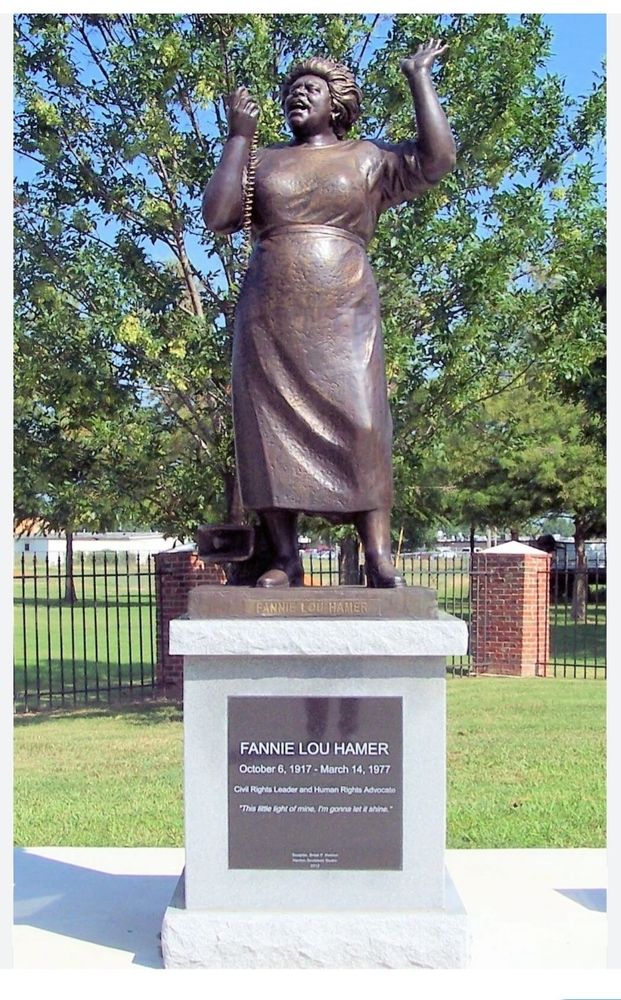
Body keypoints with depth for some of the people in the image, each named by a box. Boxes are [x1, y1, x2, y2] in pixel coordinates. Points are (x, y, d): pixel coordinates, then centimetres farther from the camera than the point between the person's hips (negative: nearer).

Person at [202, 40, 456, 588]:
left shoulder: (368, 158, 13)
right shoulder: (260, 160, 17)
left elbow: (436, 159, -3)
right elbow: (217, 215, 3)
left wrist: (420, 79, 3)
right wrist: (238, 137, 3)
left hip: (344, 318, -2)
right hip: (270, 321, 2)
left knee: (359, 425, -14)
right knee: (272, 430, -5)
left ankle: (379, 558, -14)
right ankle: (286, 559, -2)